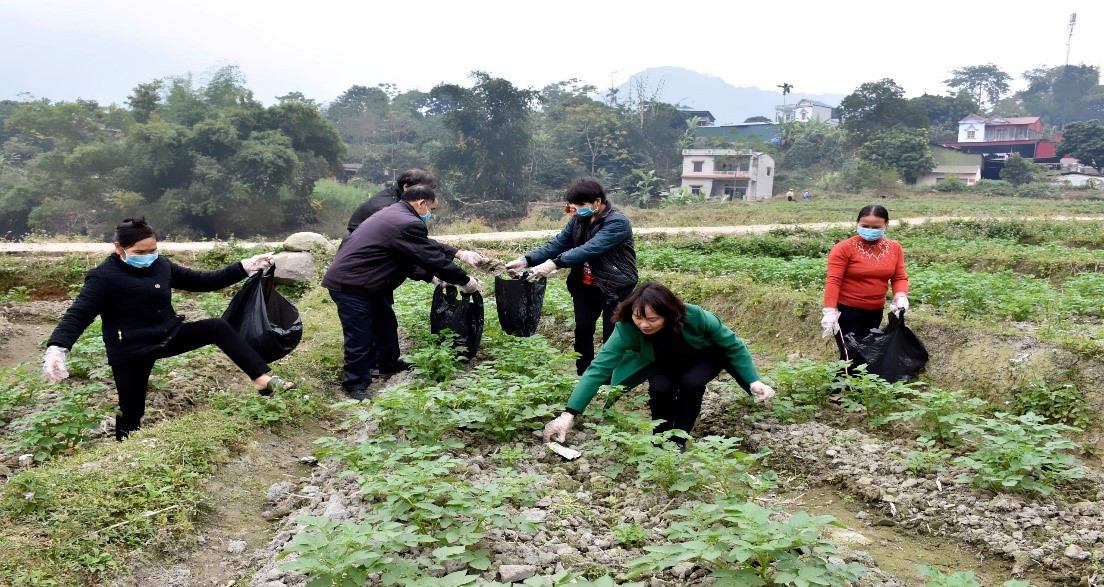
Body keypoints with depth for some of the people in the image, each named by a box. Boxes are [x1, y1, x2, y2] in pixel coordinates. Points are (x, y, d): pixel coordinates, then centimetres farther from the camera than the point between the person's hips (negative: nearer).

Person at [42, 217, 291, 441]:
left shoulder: (161, 265, 4)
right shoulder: (104, 277, -15)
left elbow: (200, 281, 10)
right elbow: (78, 314, -21)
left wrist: (244, 268, 4)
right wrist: (57, 347, -40)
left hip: (168, 336, 5)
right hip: (130, 351, -5)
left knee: (218, 327, -11)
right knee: (132, 410, 2)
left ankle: (263, 379, -16)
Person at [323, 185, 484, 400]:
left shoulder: (395, 214, 11)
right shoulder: (408, 225, -22)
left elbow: (426, 247, 18)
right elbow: (432, 258, -19)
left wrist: (458, 253, 15)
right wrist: (465, 281, -8)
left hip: (364, 283, 11)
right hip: (349, 285, -11)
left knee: (386, 322, 22)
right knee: (360, 336, -2)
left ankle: (388, 364, 39)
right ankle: (355, 385, 12)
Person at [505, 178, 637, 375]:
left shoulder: (617, 222, -20)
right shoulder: (578, 219, 2)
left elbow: (590, 249, -31)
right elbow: (558, 244, -2)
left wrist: (554, 263, -39)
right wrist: (527, 260, -17)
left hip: (615, 288, -6)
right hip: (585, 286, 6)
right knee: (582, 333, 10)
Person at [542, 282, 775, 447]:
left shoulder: (695, 316, -39)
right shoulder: (626, 329, -37)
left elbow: (733, 345, -21)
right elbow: (599, 368, -39)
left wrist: (753, 381, -25)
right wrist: (569, 414, -46)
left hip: (705, 357, -1)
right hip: (666, 364, 1)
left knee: (690, 382, -31)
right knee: (660, 387, -29)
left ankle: (678, 440, -9)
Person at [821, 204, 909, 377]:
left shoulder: (894, 248, 4)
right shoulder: (844, 248, -13)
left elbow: (899, 277, 6)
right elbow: (833, 281, -17)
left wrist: (900, 297, -15)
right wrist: (830, 311, -24)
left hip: (875, 311, 6)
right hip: (847, 310, -6)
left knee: (869, 355, 15)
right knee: (852, 357, -8)